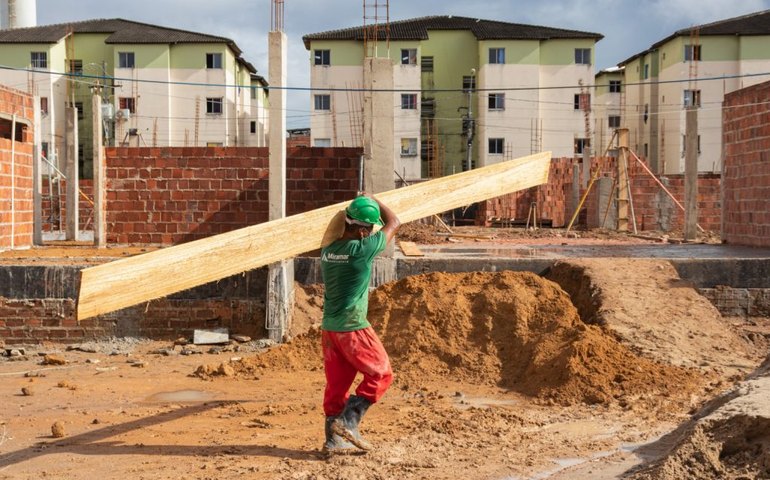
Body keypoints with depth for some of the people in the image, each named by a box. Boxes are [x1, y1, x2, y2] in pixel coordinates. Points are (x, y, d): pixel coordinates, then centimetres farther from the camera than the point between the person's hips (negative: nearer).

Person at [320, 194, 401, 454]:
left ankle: (334, 439, 17)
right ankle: (348, 421, 1)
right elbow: (394, 224, -2)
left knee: (337, 382, 13)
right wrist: (373, 200, 13)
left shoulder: (327, 250, 3)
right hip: (353, 328, -7)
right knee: (380, 374, 8)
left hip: (329, 327, 7)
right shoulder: (362, 249, -16)